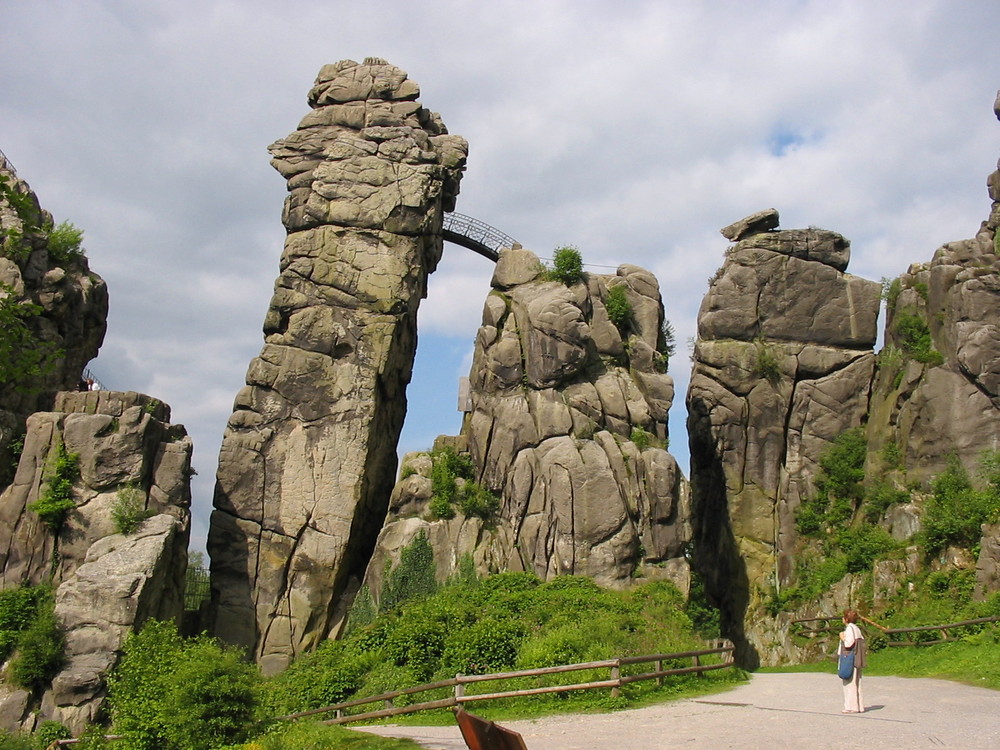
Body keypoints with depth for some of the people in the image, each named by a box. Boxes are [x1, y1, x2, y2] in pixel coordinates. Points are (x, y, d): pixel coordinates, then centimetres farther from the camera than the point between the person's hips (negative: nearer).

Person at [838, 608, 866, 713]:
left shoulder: (849, 629, -14)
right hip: (857, 660, 10)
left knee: (850, 683, -6)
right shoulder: (857, 629, 15)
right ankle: (859, 706, 15)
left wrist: (842, 638, -4)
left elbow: (849, 644, -21)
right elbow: (863, 642, 15)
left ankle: (852, 707, -6)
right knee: (856, 684, 12)